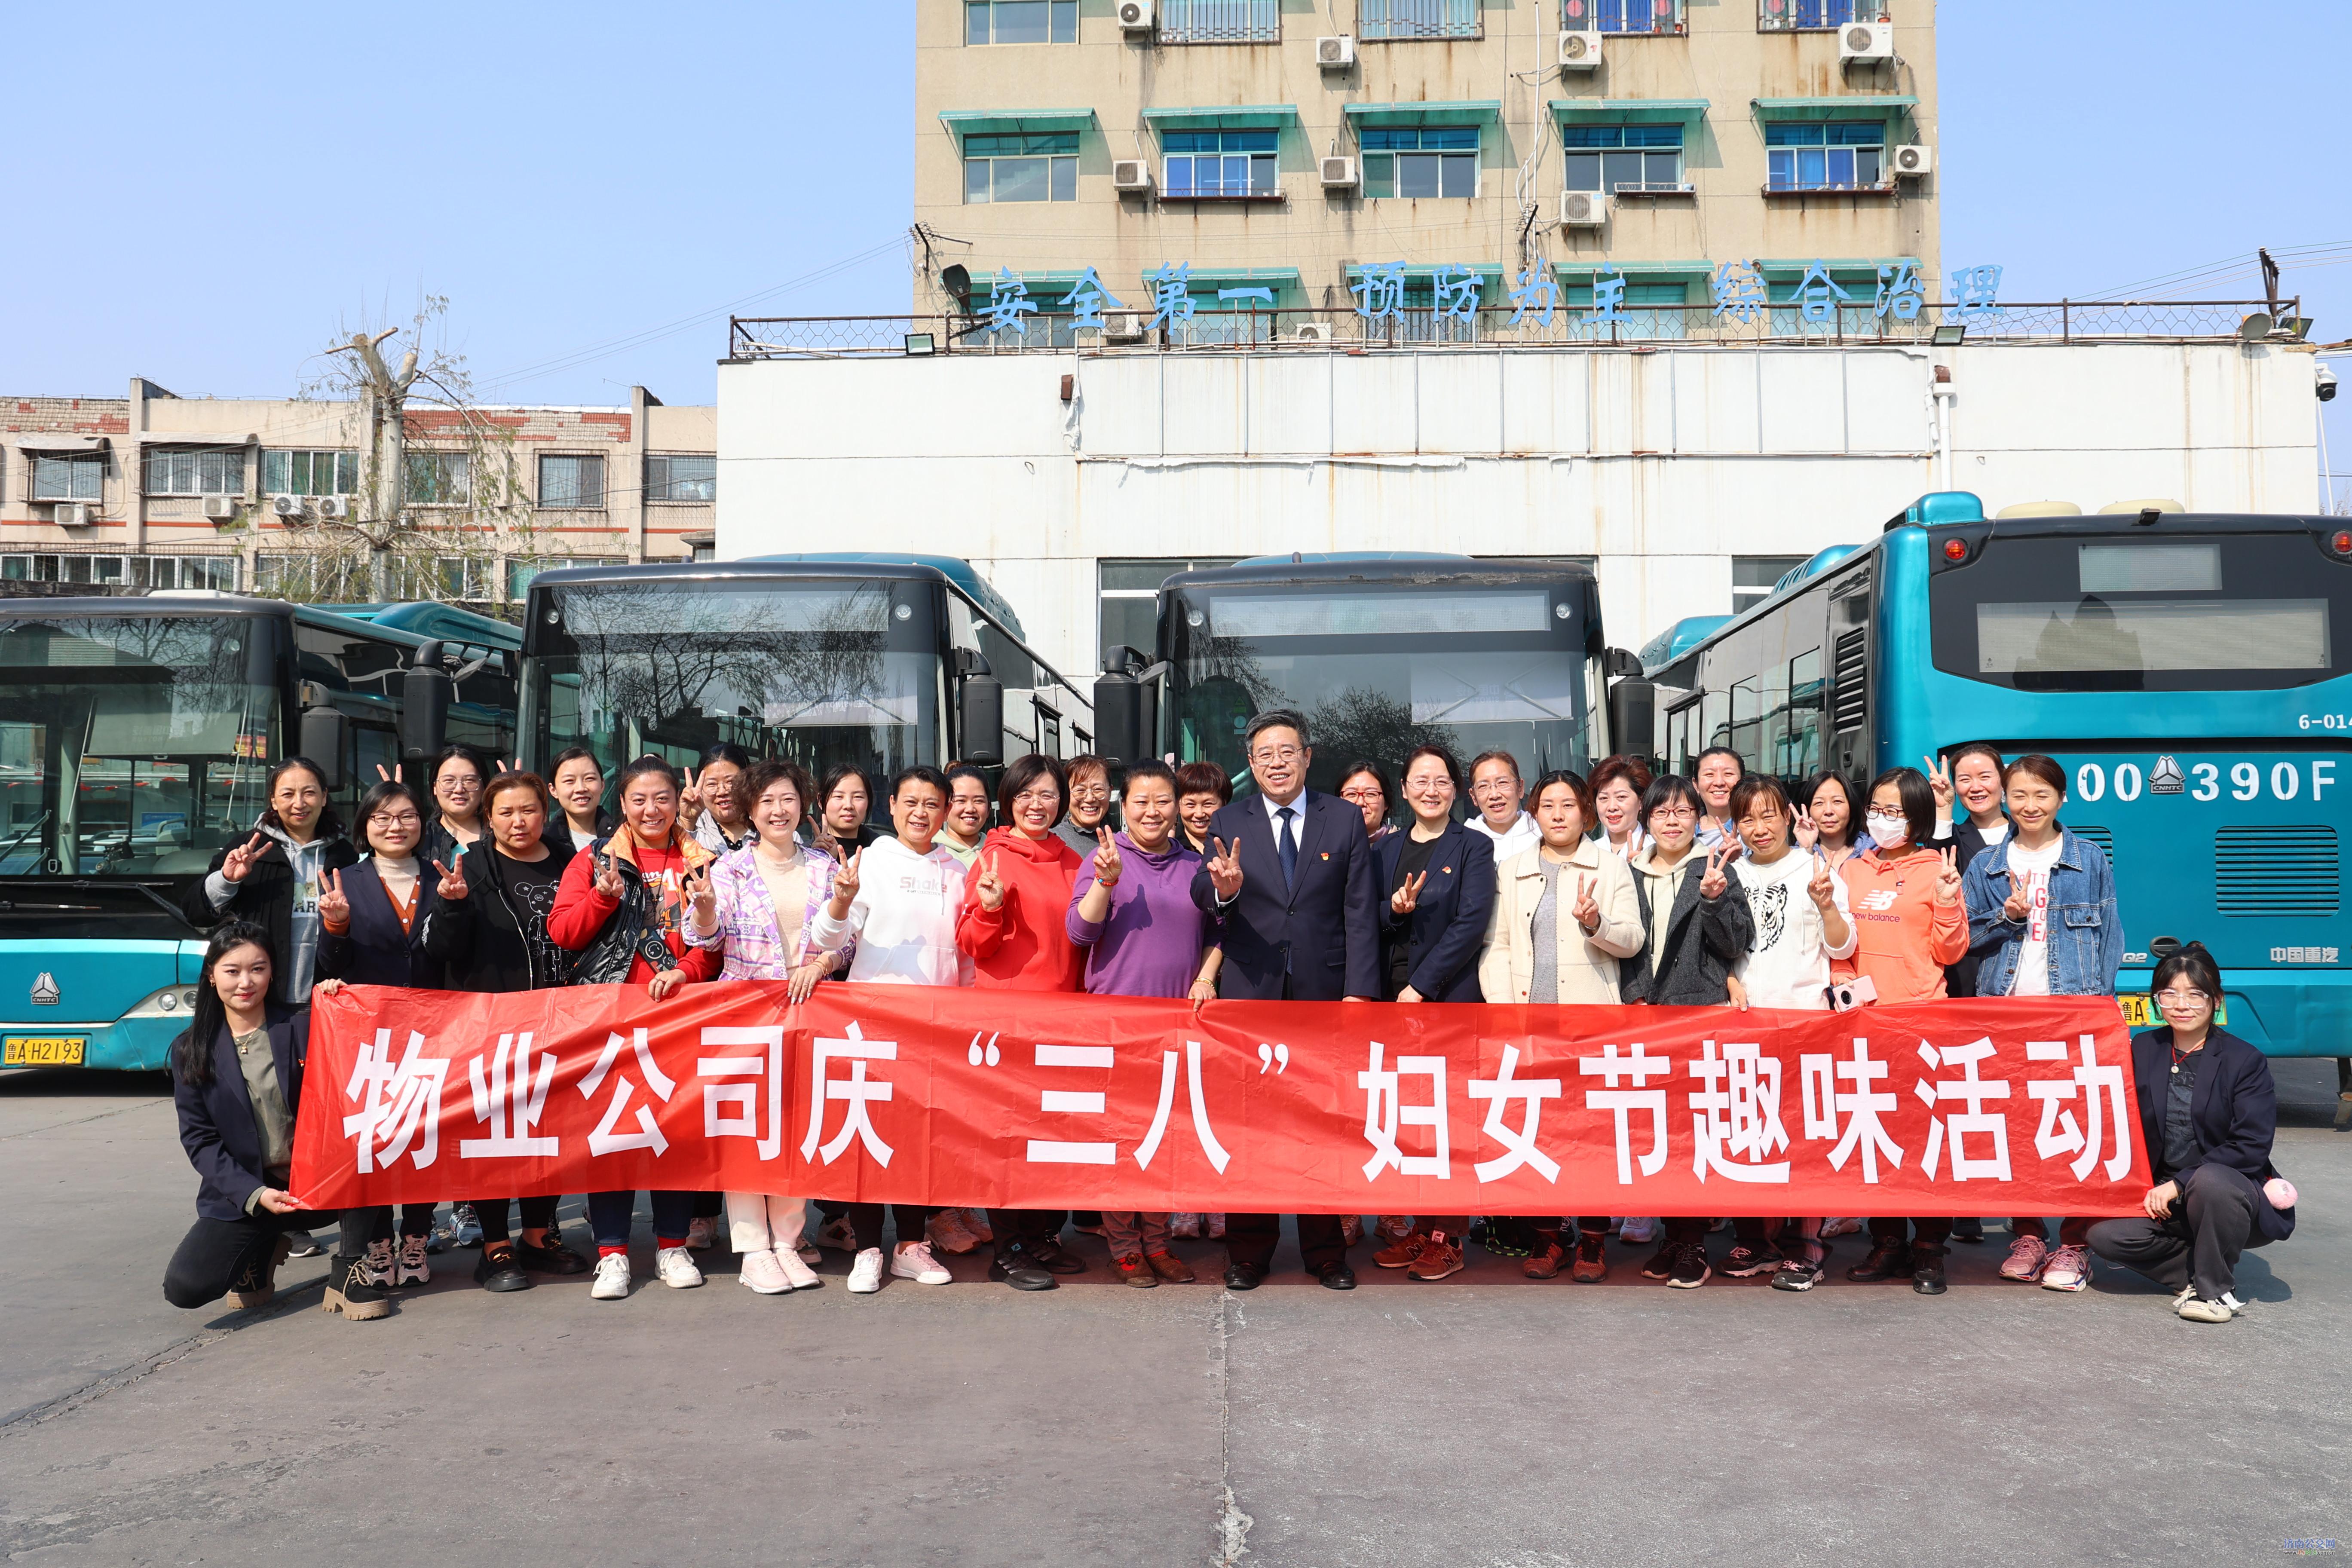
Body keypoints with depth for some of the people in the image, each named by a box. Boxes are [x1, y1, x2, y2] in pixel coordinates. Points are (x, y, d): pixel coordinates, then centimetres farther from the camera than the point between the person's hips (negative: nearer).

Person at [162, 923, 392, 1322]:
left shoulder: (303, 1027, 0)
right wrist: (253, 1195, -15)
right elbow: (199, 1140, 0)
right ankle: (261, 1249, 15)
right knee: (183, 1287, -21)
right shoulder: (191, 1050, 2)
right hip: (243, 1194, 1)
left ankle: (350, 1268, -15)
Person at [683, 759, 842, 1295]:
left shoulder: (823, 867, 10)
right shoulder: (731, 868, 3)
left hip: (807, 1009, 2)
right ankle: (753, 1249, 0)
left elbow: (845, 940, 10)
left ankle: (787, 1242, 11)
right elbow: (705, 938, -7)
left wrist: (821, 964, -10)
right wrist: (704, 903, -28)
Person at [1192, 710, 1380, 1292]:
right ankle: (1248, 1252, 18)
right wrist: (1221, 888, -32)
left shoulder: (1345, 818, 5)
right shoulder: (1229, 822, 6)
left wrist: (1359, 991, -6)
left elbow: (1360, 911, 2)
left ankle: (1326, 1253, 20)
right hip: (1250, 993, 0)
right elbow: (1202, 896, -8)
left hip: (1324, 991, 0)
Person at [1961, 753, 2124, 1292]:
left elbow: (2109, 937, 7)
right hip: (2004, 1009, 2)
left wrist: (2100, 1002, -3)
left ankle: (2075, 1245, 1)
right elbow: (1965, 937, 12)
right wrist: (2006, 917, -7)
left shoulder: (2090, 861, 8)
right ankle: (2028, 1234, 14)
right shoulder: (1986, 865, 12)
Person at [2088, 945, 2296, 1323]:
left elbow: (2251, 1148, -15)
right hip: (2162, 1197, 4)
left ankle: (2216, 1290, -14)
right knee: (2105, 1235, -22)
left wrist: (2179, 1184, -21)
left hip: (2235, 1194, -3)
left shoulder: (2245, 1061, -7)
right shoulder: (2142, 1050, 4)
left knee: (2210, 1180, -38)